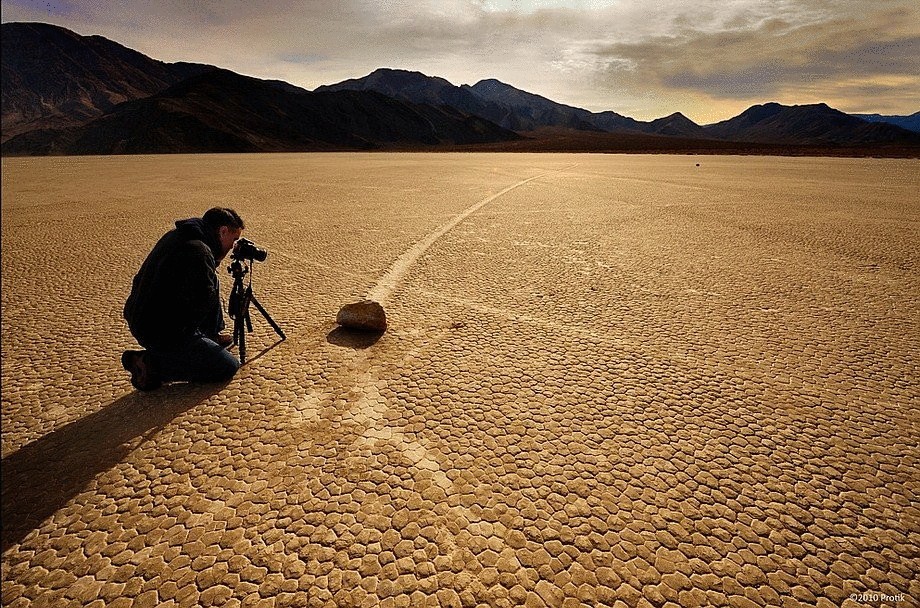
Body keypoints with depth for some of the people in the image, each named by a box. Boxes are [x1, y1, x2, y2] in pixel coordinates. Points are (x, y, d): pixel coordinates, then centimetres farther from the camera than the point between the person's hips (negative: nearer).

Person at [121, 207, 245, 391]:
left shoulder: (175, 235, 7)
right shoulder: (199, 252, -24)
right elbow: (203, 301, -26)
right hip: (162, 334, -10)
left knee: (212, 284, 21)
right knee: (229, 367, -4)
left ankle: (212, 337, 31)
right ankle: (152, 364, -6)